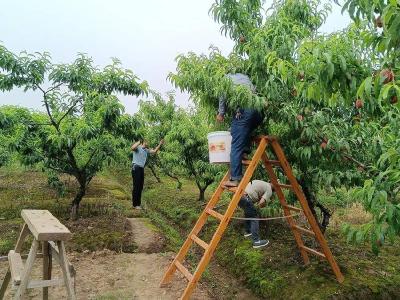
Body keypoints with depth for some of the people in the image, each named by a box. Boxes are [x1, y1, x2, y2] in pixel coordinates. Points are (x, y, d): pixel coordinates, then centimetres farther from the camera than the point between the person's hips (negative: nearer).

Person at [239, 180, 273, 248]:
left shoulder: (262, 184, 29)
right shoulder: (269, 190, 4)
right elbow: (261, 203, -8)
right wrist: (262, 205, 13)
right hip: (245, 197, -9)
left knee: (248, 213, 28)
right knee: (254, 218, 0)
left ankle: (247, 232, 40)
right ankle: (256, 241, -1)